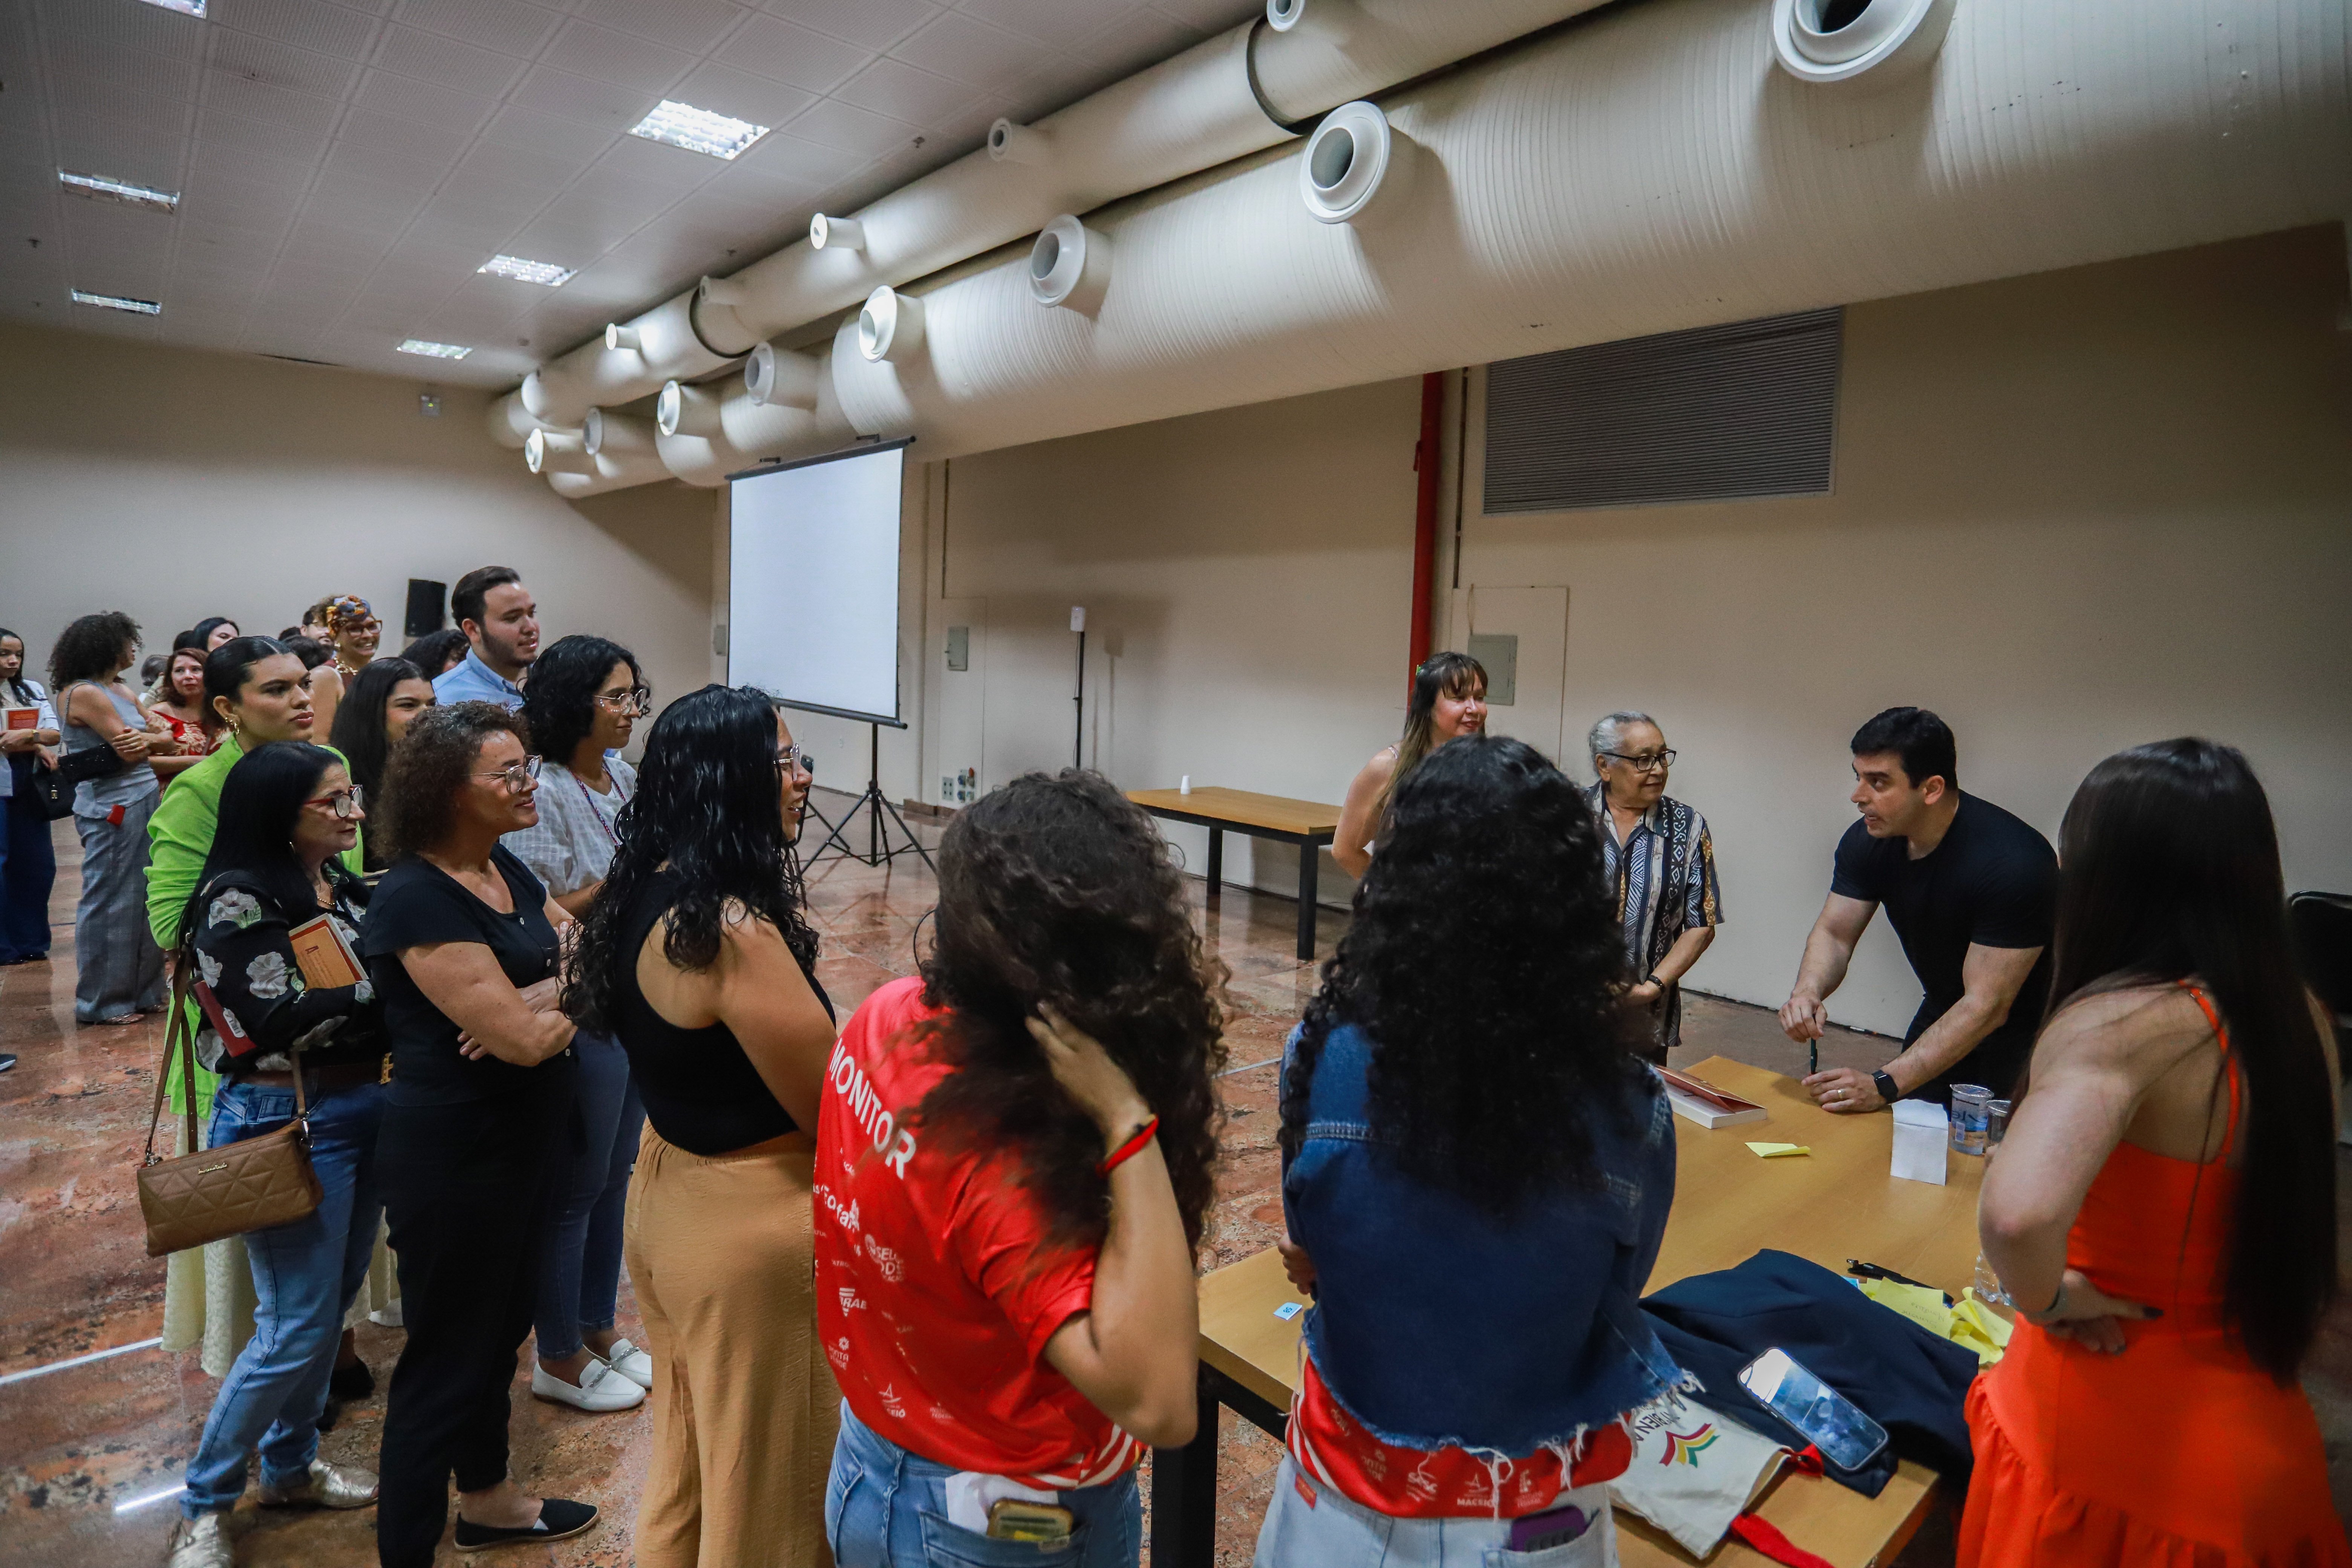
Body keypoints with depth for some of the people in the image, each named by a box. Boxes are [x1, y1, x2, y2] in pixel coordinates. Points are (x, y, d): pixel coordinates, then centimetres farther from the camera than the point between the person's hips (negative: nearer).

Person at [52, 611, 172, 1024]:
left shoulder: (122, 691, 14)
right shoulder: (83, 693, -11)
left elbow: (167, 741, 8)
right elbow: (129, 752, -17)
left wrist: (149, 740, -12)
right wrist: (156, 741, 2)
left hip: (144, 801, 8)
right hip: (112, 808, -8)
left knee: (143, 899, 11)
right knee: (110, 904, 0)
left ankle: (142, 991, 20)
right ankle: (101, 1003, 11)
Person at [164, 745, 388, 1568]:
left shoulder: (345, 887, 6)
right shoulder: (240, 899, -15)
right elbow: (282, 1021, -21)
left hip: (364, 1109, 7)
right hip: (287, 1122, -7)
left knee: (331, 1306, 18)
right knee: (297, 1326, -1)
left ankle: (291, 1466, 36)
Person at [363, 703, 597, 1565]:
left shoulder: (506, 868, 3)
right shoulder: (417, 899, -23)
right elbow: (523, 1038, -27)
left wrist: (535, 1003, -19)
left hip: (524, 1136, 9)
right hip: (452, 1153, -8)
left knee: (502, 1325, 23)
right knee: (448, 1351, 7)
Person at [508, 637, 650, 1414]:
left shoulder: (625, 780, 4)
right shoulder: (544, 796, -19)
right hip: (581, 1015, -8)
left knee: (614, 1175, 19)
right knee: (577, 1185, 8)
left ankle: (598, 1328, 37)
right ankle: (559, 1358, 27)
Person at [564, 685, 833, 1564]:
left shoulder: (649, 894, -1)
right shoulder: (734, 929, -28)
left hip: (669, 1191, 9)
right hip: (750, 1225, -8)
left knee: (686, 1458, 28)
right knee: (762, 1487, 14)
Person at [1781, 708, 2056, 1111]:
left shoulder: (2014, 861, -32)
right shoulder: (1868, 841, -12)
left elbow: (1986, 1007, -32)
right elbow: (1834, 933, -4)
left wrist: (1884, 1086, -37)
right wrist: (1807, 992, -28)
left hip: (2019, 1038, -5)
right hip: (1941, 1016, 6)